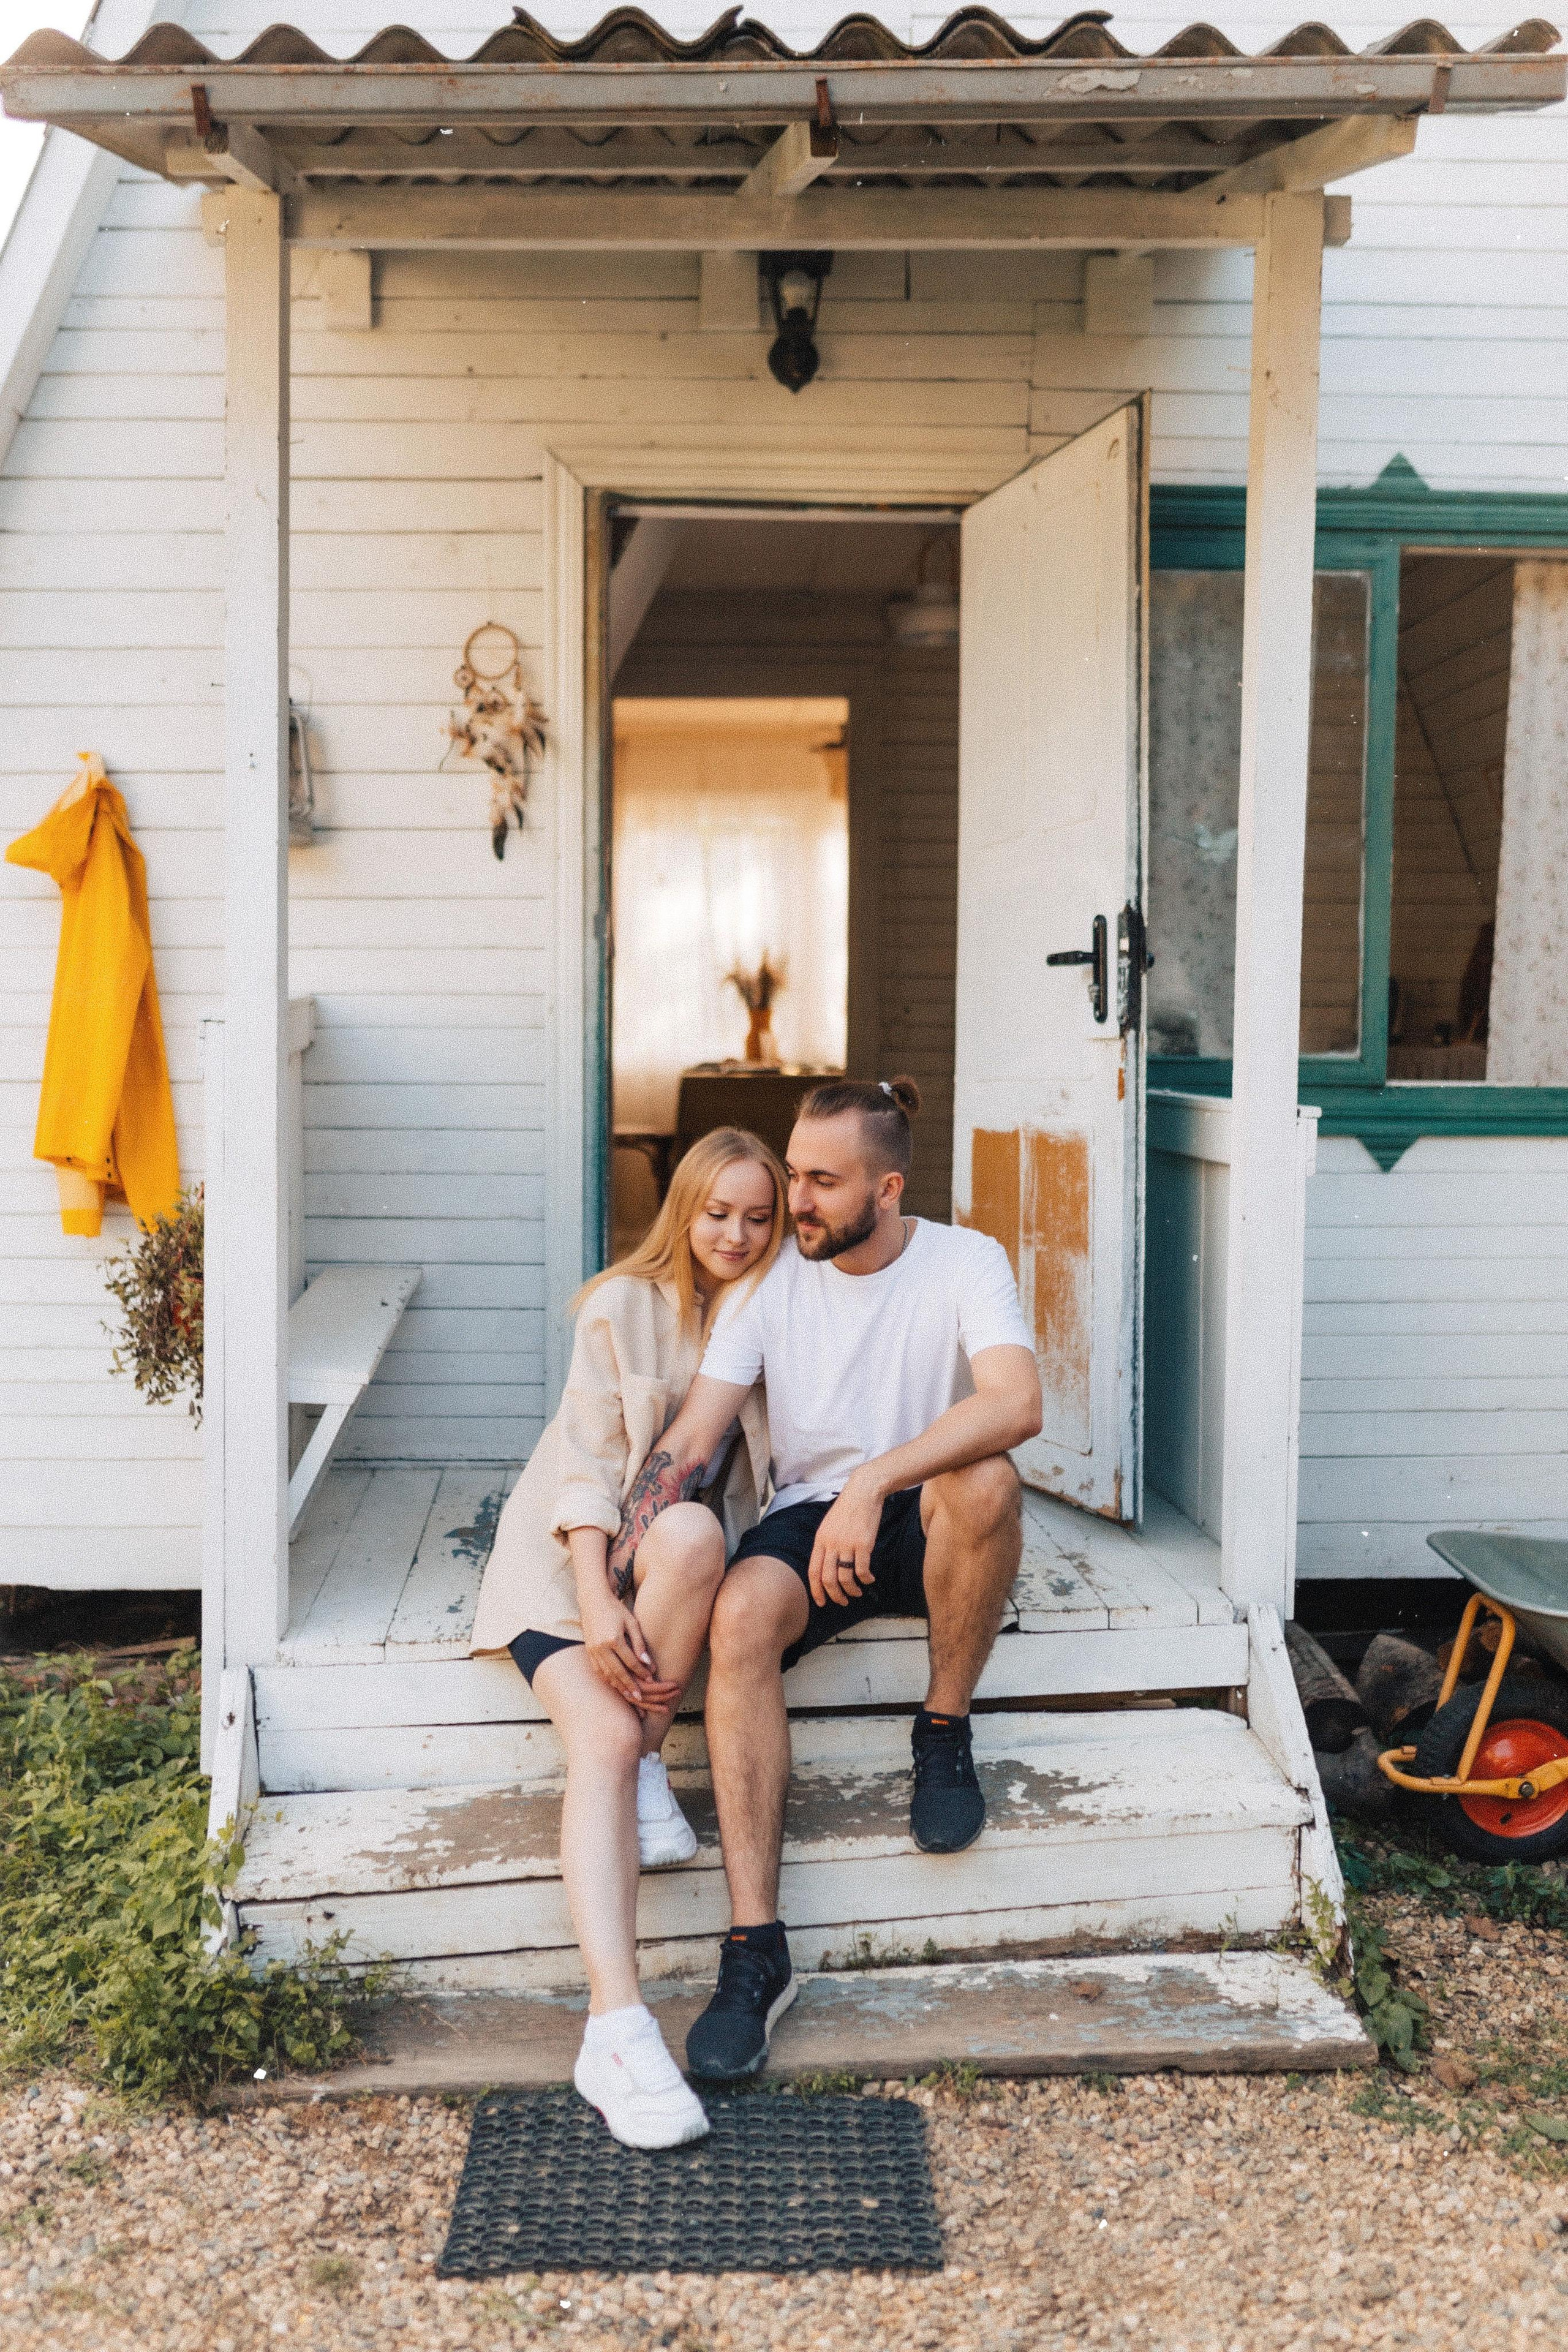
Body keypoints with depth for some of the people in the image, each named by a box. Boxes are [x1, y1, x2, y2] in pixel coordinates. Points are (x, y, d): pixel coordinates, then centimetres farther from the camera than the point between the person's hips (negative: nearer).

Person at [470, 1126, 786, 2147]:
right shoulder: (626, 1305, -1)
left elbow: (766, 1468, 10)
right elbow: (589, 1459, -9)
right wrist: (596, 1599, -22)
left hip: (682, 1559, 3)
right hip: (570, 1554, -3)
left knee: (694, 1533, -35)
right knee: (605, 1736, -29)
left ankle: (645, 1764, -16)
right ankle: (618, 2026, -33)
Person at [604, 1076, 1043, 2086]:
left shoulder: (965, 1261, -8)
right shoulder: (772, 1279, -1)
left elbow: (1018, 1403, -28)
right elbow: (685, 1445, -6)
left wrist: (872, 1483, -37)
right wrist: (614, 1595, -18)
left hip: (926, 1524, -2)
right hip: (811, 1516, 2)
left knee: (984, 1479, -36)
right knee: (740, 1616, -31)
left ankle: (945, 1736, -11)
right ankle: (756, 1951, -26)